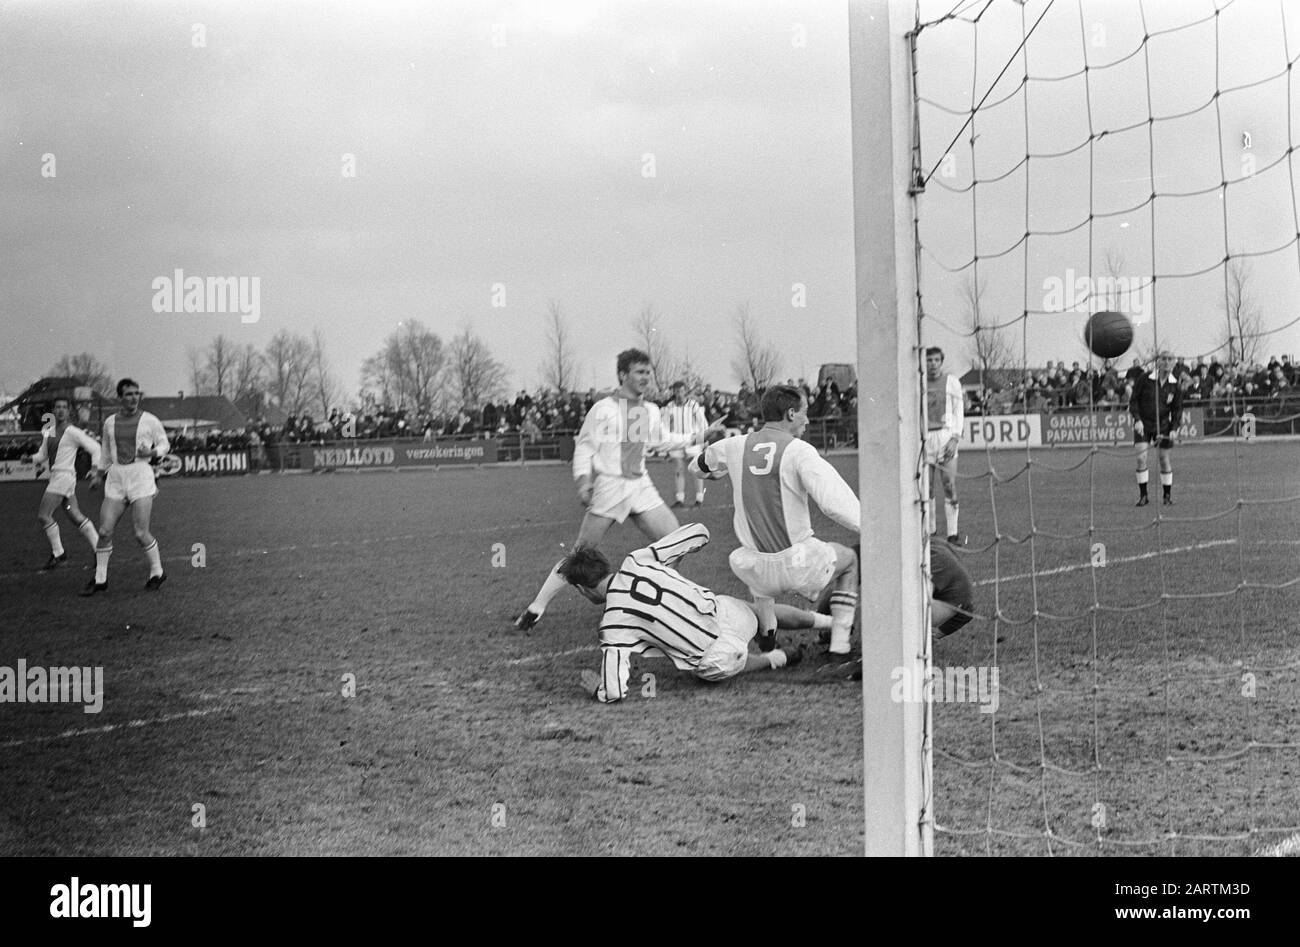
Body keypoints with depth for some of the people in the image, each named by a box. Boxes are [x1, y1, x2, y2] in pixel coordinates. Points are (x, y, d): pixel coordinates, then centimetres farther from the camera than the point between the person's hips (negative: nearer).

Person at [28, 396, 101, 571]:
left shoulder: (72, 432, -9)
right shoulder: (49, 431, 14)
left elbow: (94, 448, -8)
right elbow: (42, 456, 19)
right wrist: (31, 459, -2)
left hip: (64, 476, -8)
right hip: (55, 476, 8)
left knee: (43, 515, -10)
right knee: (76, 517, 11)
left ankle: (58, 554, -2)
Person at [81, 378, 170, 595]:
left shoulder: (150, 421, 0)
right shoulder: (110, 422, 11)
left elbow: (164, 445, 10)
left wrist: (152, 452, -10)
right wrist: (98, 474, 23)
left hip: (141, 474, -4)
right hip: (116, 478, 4)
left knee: (141, 533, -9)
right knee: (105, 531, -3)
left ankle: (157, 573, 11)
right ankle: (100, 579, 9)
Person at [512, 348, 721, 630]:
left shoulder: (651, 410, 10)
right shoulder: (603, 409, -8)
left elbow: (661, 441, 26)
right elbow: (584, 445, -5)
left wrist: (697, 437, 22)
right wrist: (583, 480, -17)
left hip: (640, 486, 6)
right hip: (608, 487, -6)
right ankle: (536, 608, 3)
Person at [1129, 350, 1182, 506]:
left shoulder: (1174, 385, -2)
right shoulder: (1144, 378, -10)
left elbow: (1177, 409, 6)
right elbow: (1134, 400, -3)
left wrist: (1174, 428, -6)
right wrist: (1137, 419, -15)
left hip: (1163, 425, 2)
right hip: (1143, 424, -2)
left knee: (1165, 460, 2)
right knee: (1141, 458, -12)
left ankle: (1167, 496, 17)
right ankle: (1143, 495, -1)